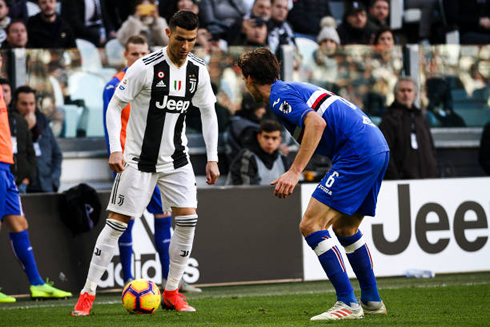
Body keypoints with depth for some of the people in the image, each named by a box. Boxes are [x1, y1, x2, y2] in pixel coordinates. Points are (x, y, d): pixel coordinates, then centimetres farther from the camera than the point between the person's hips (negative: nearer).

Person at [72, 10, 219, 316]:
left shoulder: (198, 70, -1)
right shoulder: (145, 67, -16)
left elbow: (208, 113, 12)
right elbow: (114, 107, -10)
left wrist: (213, 159, 6)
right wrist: (115, 150, -19)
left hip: (176, 158, 5)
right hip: (139, 159, -5)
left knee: (188, 220, -5)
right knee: (117, 222, -5)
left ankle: (172, 291, 9)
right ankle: (88, 293, 1)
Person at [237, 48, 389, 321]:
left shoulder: (280, 96, -5)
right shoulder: (296, 88, 24)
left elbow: (317, 123, -21)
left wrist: (295, 171, -24)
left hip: (357, 152, -10)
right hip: (379, 148, 10)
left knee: (311, 225, -11)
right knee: (345, 228, 23)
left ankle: (348, 303, -15)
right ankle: (372, 301, 28)